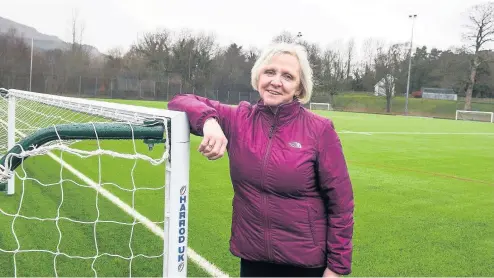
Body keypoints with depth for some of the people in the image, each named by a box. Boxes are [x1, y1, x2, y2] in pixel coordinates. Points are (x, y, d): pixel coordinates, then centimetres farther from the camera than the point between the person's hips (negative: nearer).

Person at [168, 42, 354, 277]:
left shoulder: (319, 130, -10)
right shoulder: (238, 119, -3)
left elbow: (340, 202, -6)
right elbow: (180, 102, -2)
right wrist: (208, 120, -22)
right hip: (252, 258, 3)